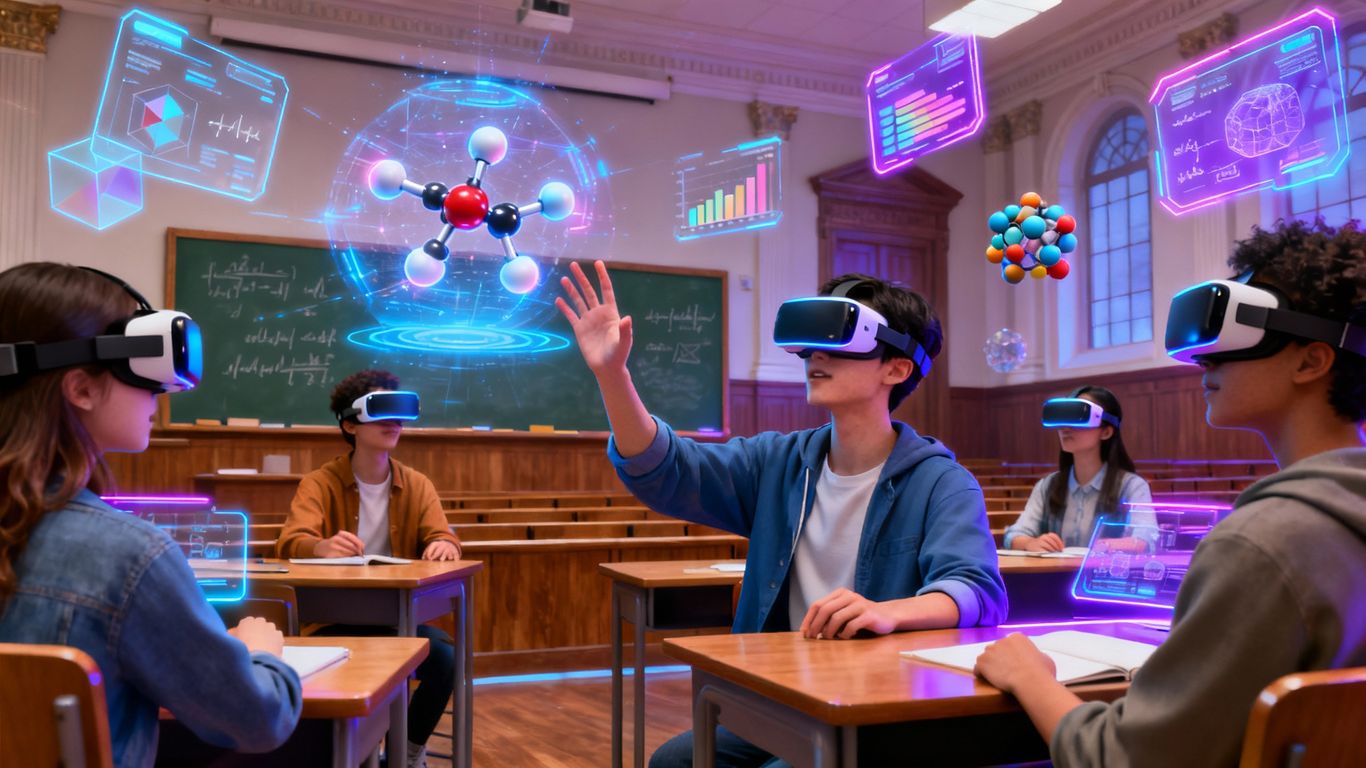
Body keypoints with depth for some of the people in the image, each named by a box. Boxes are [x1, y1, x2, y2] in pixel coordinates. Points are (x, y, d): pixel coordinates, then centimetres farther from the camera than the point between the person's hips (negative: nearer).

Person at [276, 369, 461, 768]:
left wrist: (444, 546, -33)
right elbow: (291, 541, -21)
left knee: (445, 657, -25)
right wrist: (322, 547, -46)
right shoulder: (320, 483, -6)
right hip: (333, 616, -2)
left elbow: (442, 537, -6)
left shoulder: (416, 485, 4)